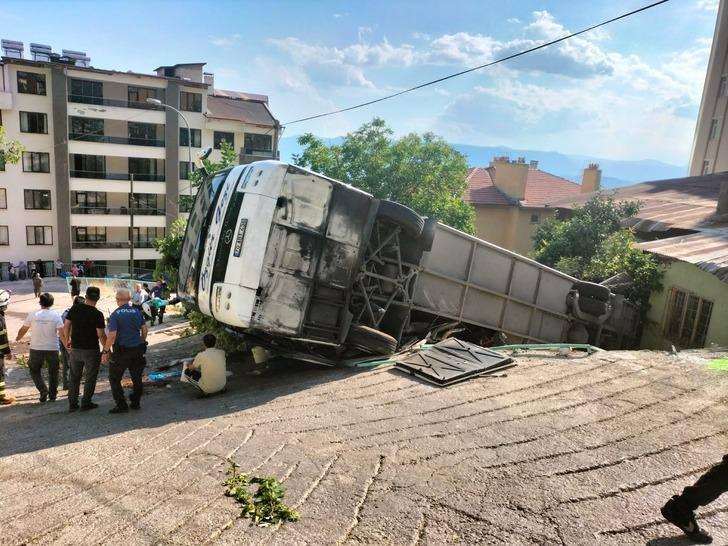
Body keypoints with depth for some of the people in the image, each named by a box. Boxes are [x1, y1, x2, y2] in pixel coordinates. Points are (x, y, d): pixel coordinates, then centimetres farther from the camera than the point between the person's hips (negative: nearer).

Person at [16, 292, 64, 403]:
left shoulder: (32, 314, -3)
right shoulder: (56, 315, -7)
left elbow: (23, 330, 8)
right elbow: (62, 333, -12)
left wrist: (17, 338, 28)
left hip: (36, 349, 0)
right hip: (52, 349, 0)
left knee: (35, 371, 17)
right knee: (53, 372, 16)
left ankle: (43, 390, -1)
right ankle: (52, 394, 20)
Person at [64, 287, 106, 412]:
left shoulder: (75, 308, -1)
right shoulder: (97, 314, -16)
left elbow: (66, 326, 5)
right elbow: (101, 335, -16)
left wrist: (67, 340, 20)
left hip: (75, 349, 5)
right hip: (91, 350, -5)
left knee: (74, 377, 16)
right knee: (90, 377, 9)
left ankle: (72, 404, 20)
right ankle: (86, 403, 13)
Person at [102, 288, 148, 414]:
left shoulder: (115, 314, -12)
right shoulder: (137, 312, 2)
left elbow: (112, 335, -18)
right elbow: (144, 329, 6)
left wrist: (105, 351, -11)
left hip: (121, 351, -5)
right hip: (137, 350, 5)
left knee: (114, 379, 9)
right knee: (137, 377, 16)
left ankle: (121, 405, 8)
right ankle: (135, 403, 24)